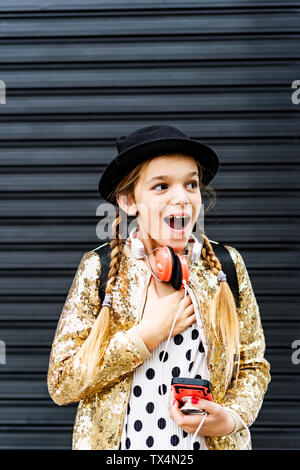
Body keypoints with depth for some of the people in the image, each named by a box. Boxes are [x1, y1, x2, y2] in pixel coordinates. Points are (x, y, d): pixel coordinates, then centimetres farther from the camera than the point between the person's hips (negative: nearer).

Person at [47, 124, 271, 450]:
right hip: (120, 443, -1)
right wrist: (149, 333, -18)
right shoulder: (98, 268, -8)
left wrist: (232, 418, -16)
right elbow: (61, 384, -12)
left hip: (211, 443, 1)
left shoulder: (227, 265, -3)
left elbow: (253, 366, 3)